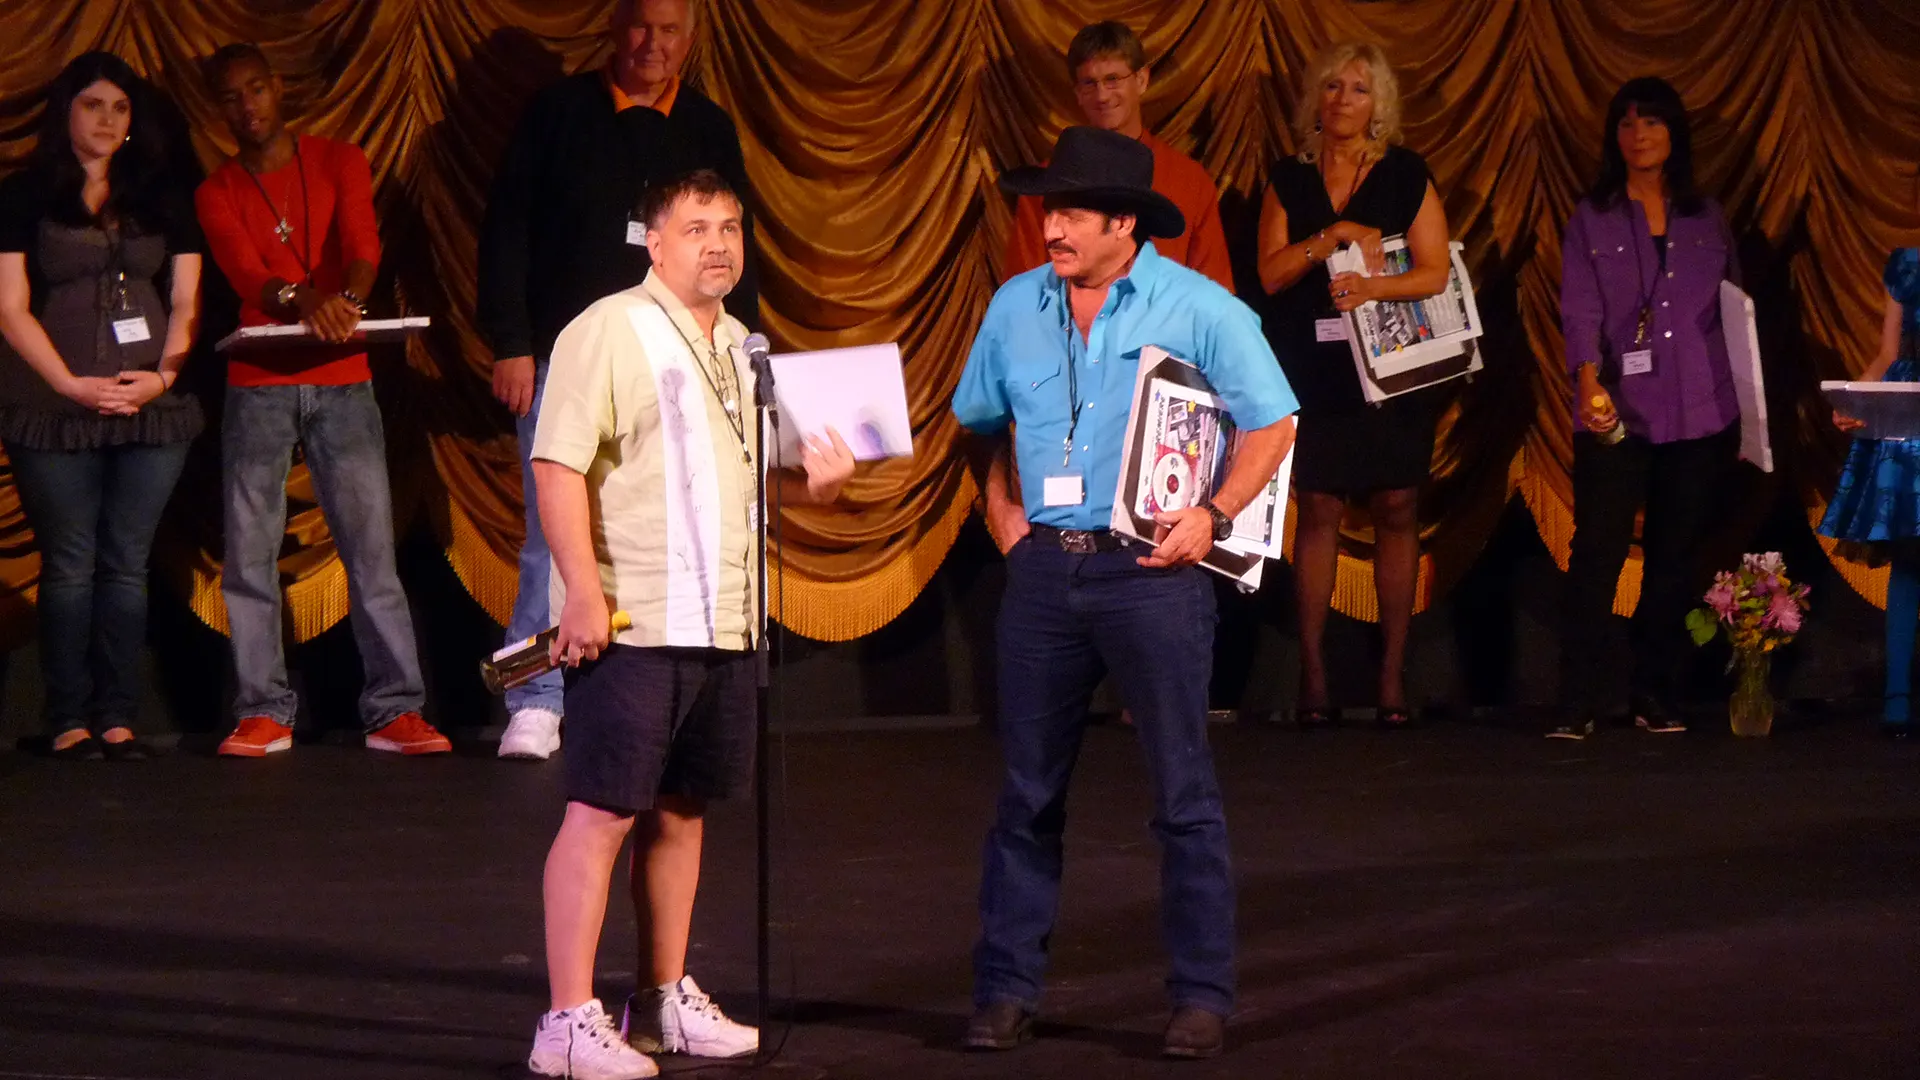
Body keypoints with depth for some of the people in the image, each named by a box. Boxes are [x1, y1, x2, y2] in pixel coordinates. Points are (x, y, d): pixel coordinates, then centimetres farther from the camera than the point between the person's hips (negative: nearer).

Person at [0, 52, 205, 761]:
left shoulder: (162, 200, 14)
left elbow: (186, 301, 11)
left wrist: (165, 373, -6)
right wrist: (73, 385, -11)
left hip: (151, 407, 3)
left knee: (127, 565, 1)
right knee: (70, 564, -4)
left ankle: (117, 719, 2)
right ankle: (69, 721, -3)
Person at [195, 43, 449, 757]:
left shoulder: (340, 163, 9)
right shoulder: (217, 194, 9)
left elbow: (362, 243, -8)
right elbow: (244, 270, -10)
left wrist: (347, 299, -31)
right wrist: (302, 300, -31)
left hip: (342, 382, -1)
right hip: (257, 384, 1)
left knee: (371, 544, -5)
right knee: (249, 552, -1)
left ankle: (396, 710, -4)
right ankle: (263, 712, 5)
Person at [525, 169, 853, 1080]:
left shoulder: (738, 345, 17)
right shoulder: (609, 330, -8)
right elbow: (557, 466, -15)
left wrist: (809, 483, 7)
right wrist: (583, 591, -22)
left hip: (721, 627, 8)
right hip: (629, 624, -8)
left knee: (681, 810, 14)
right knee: (600, 814, -6)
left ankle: (665, 1000, 25)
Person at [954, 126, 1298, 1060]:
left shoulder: (1199, 309, -5)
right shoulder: (1017, 307, 9)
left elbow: (1272, 423, -3)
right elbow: (980, 421, 23)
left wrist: (1214, 515, -14)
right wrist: (1001, 509, 10)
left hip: (1150, 569, -4)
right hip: (1044, 567, 4)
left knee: (1183, 791, 0)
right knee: (1027, 790, 7)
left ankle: (1202, 995, 6)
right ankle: (1006, 990, 13)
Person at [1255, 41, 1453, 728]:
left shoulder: (1406, 176, 4)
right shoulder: (1288, 180, 9)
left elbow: (1436, 271, -2)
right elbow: (1271, 273, 0)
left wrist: (1374, 286, -18)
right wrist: (1336, 235, -11)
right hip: (1312, 368, 1)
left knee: (1396, 510, -2)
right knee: (1318, 511, -2)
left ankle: (1393, 672, 2)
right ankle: (1313, 672, 0)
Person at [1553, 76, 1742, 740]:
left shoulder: (1706, 219, 13)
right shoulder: (1592, 220, 6)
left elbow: (1734, 312, 14)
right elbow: (1580, 311, -4)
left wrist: (1744, 411, 9)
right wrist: (1590, 381, -22)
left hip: (1698, 412, 2)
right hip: (1617, 412, -2)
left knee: (1676, 559, 3)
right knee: (1597, 552, -9)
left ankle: (1654, 697, 12)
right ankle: (1581, 703, -8)